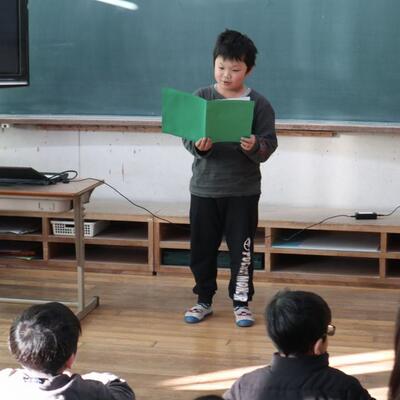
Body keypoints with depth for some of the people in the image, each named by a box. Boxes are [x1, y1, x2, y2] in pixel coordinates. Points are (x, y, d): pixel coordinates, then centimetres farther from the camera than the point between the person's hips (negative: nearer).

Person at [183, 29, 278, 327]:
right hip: (204, 188, 2)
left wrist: (255, 147, -29)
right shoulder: (200, 98, -1)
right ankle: (204, 300, 26)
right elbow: (186, 137, -2)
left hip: (243, 190, -2)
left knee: (241, 249, 5)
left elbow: (270, 144, -7)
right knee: (202, 248, 10)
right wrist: (198, 146, -24)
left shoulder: (259, 103, -5)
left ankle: (242, 303, 19)